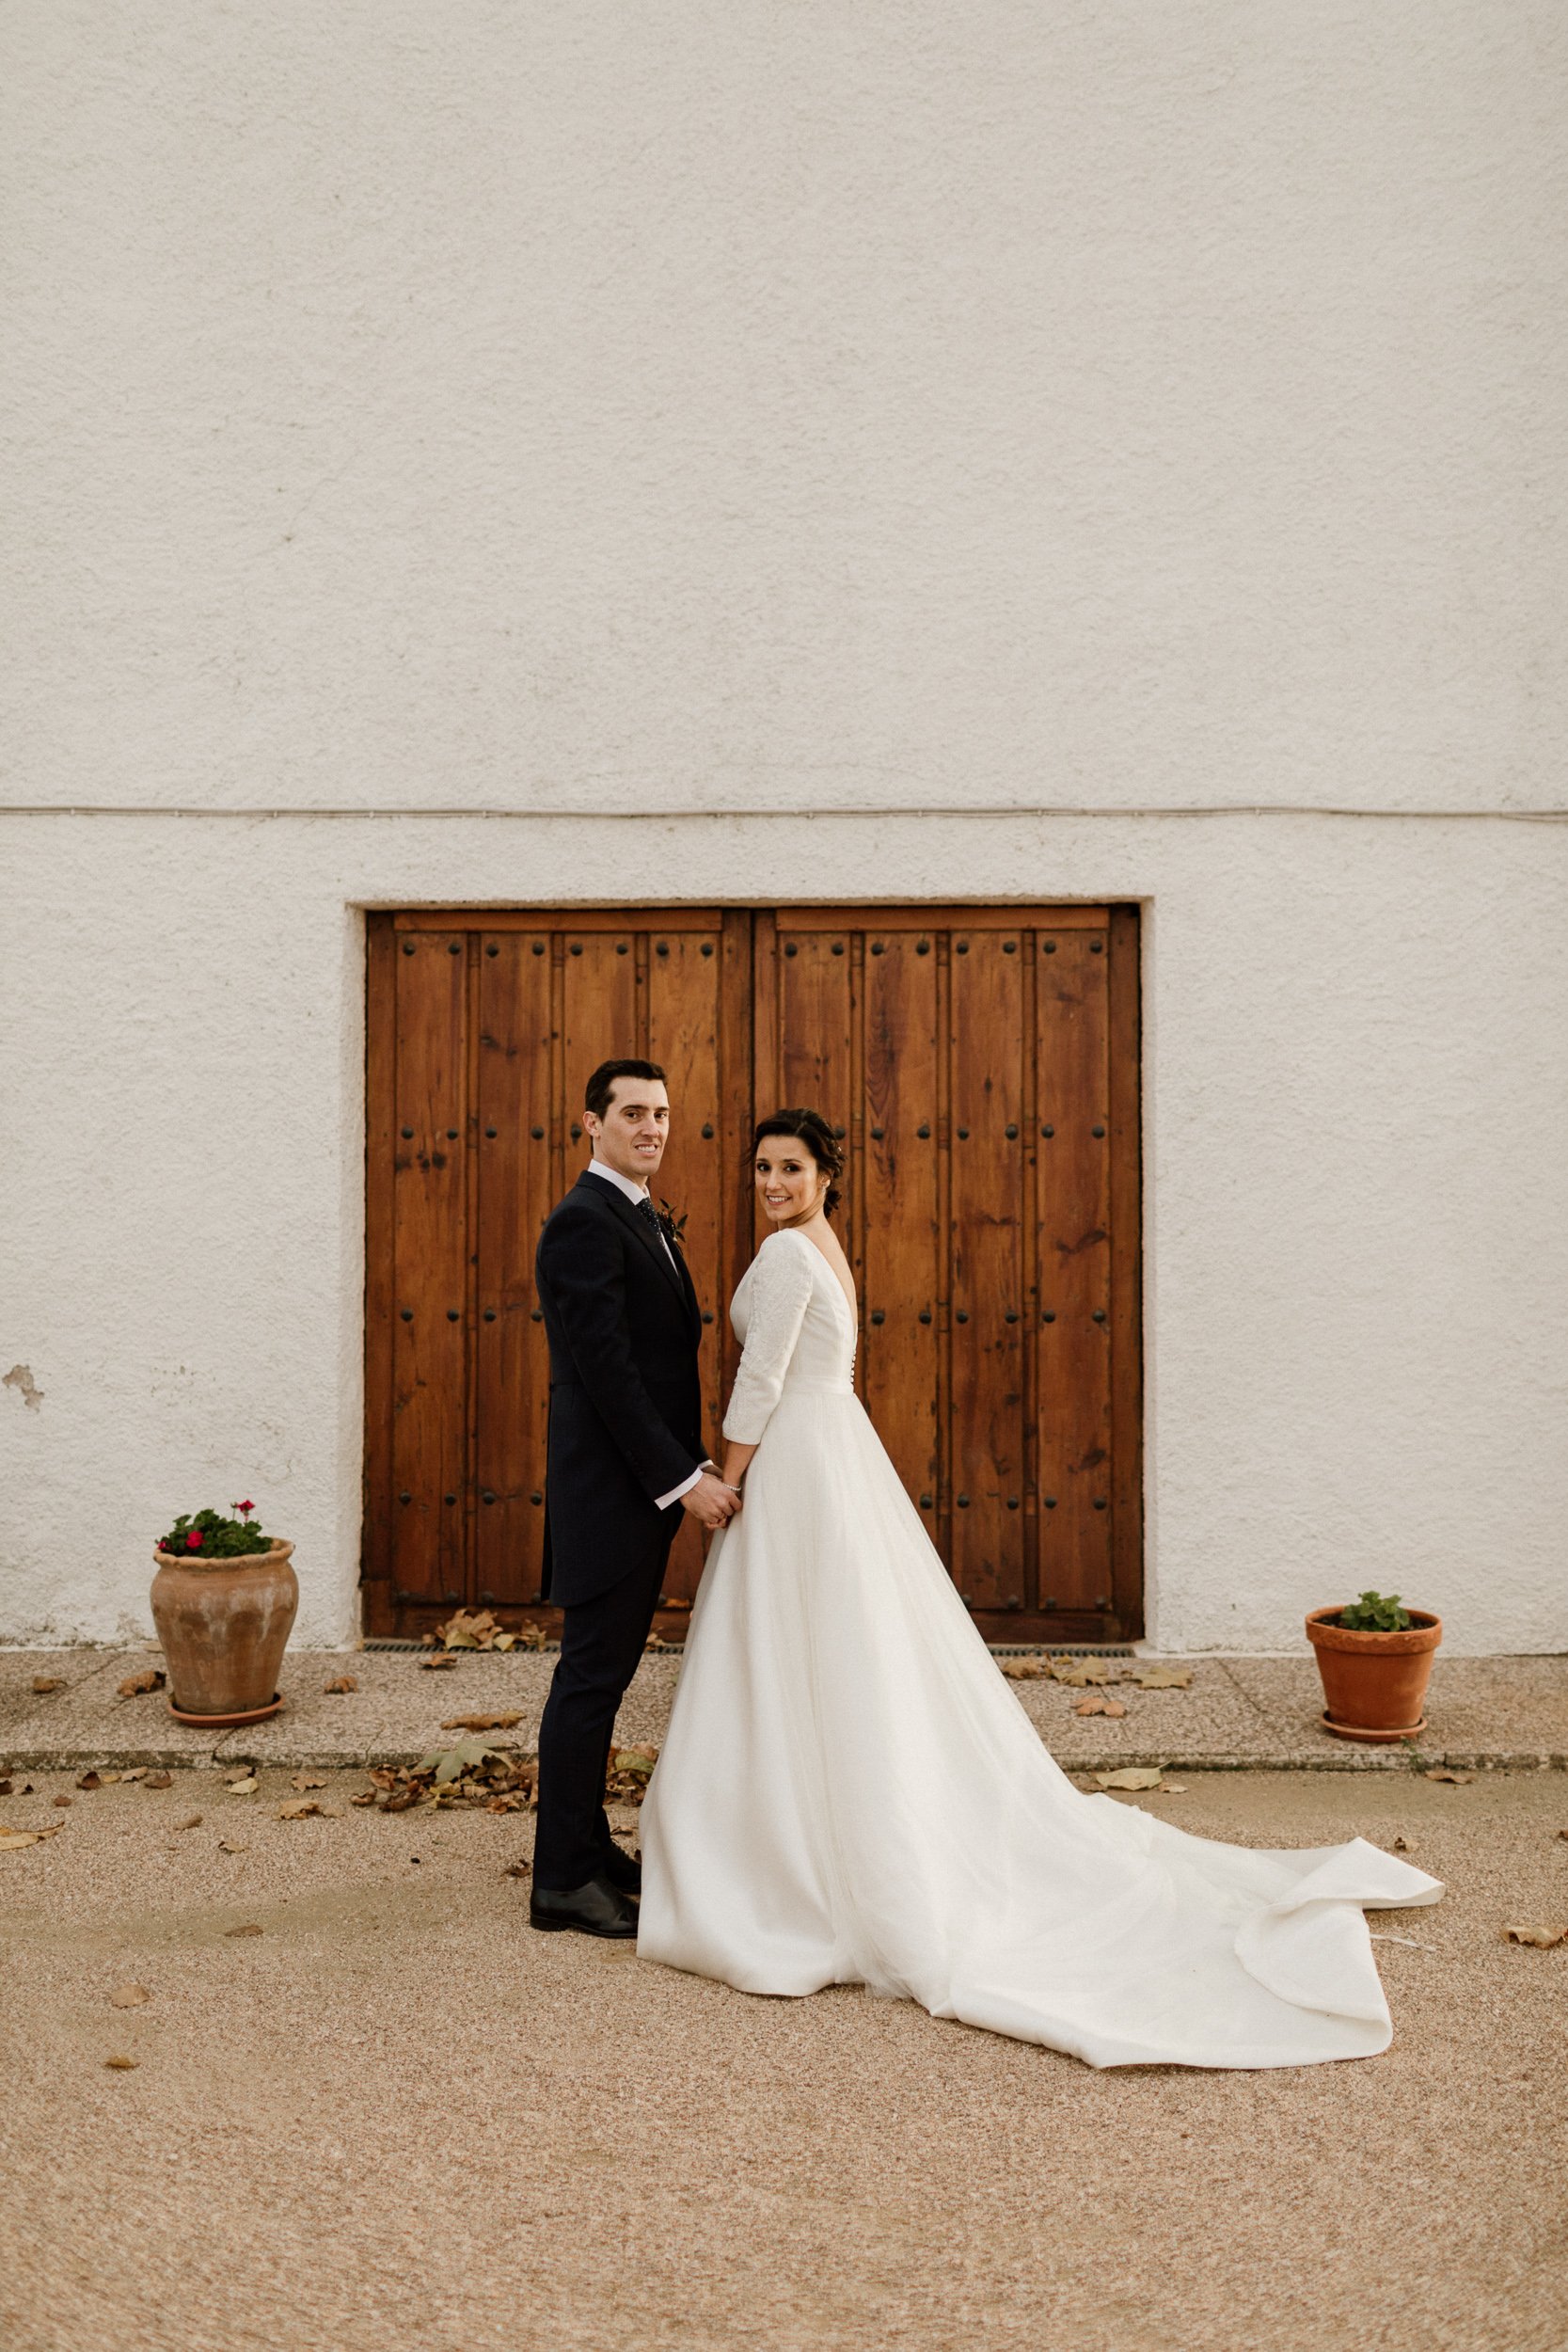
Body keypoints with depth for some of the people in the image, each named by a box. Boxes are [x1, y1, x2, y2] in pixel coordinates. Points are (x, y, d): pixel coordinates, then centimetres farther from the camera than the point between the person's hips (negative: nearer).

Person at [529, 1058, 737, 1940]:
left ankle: (588, 1844, 29)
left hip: (648, 1487, 10)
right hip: (610, 1491, -10)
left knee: (606, 1670, 17)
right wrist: (685, 1478, -20)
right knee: (593, 1675, -2)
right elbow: (607, 1371, -22)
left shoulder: (647, 1220, 15)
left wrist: (692, 1470, 14)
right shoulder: (584, 1223, -16)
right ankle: (562, 1880, 9)